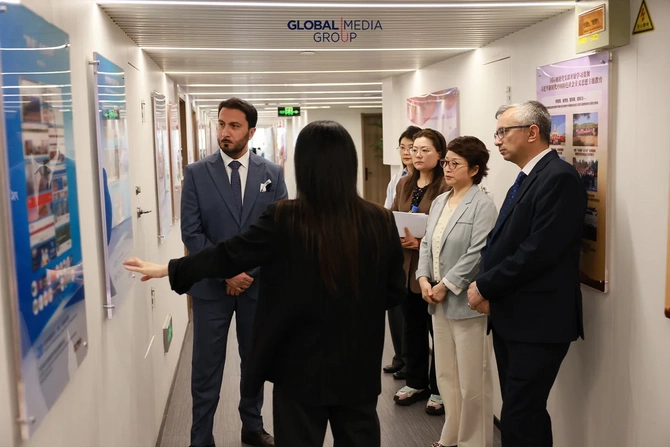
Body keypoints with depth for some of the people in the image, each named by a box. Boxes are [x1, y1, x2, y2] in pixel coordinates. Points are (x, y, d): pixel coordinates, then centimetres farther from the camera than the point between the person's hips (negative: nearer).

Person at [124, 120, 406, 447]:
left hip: (302, 366, -2)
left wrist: (168, 270, 7)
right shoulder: (380, 221, -11)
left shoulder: (284, 219, -16)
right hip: (359, 365, 2)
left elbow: (229, 255, -6)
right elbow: (394, 291, -1)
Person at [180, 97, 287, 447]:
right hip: (212, 284, -1)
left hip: (259, 283, 2)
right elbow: (191, 233, -6)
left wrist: (251, 272, -10)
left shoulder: (272, 173, 0)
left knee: (255, 361, 15)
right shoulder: (196, 173, -3)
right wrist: (226, 273, -13)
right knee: (206, 367, 6)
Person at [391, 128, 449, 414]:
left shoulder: (447, 187, -13)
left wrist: (422, 242, -23)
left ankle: (439, 390, 21)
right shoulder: (404, 184, 9)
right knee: (412, 328, 17)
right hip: (406, 265, 7)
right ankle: (416, 382, 32)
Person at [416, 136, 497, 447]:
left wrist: (445, 286, -17)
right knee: (445, 375, 18)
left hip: (466, 302, -8)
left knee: (471, 381, 4)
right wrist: (424, 278, -2)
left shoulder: (482, 205, -11)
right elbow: (427, 243, 13)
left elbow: (477, 255, -19)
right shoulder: (439, 202, 13)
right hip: (439, 301, 8)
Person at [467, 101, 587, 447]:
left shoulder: (559, 177, -15)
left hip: (538, 322, -9)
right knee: (522, 413, 17)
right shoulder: (526, 179, 15)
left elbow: (539, 251, -23)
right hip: (512, 318, 9)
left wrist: (484, 286, -13)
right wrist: (486, 288, -4)